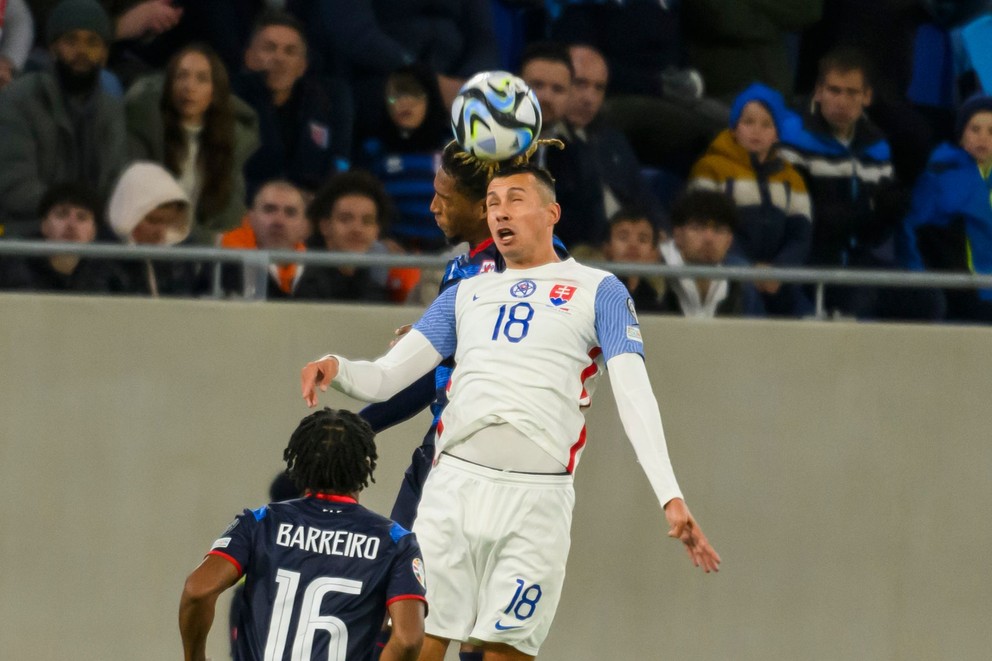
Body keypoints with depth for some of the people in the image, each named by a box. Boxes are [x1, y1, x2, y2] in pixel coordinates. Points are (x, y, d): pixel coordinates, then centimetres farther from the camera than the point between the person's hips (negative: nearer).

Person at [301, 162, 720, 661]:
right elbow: (383, 380, 18)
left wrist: (670, 497, -12)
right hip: (455, 484, 3)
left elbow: (634, 396, -1)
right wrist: (337, 369, -6)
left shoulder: (597, 292, 9)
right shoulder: (466, 295, 22)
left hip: (537, 501, -3)